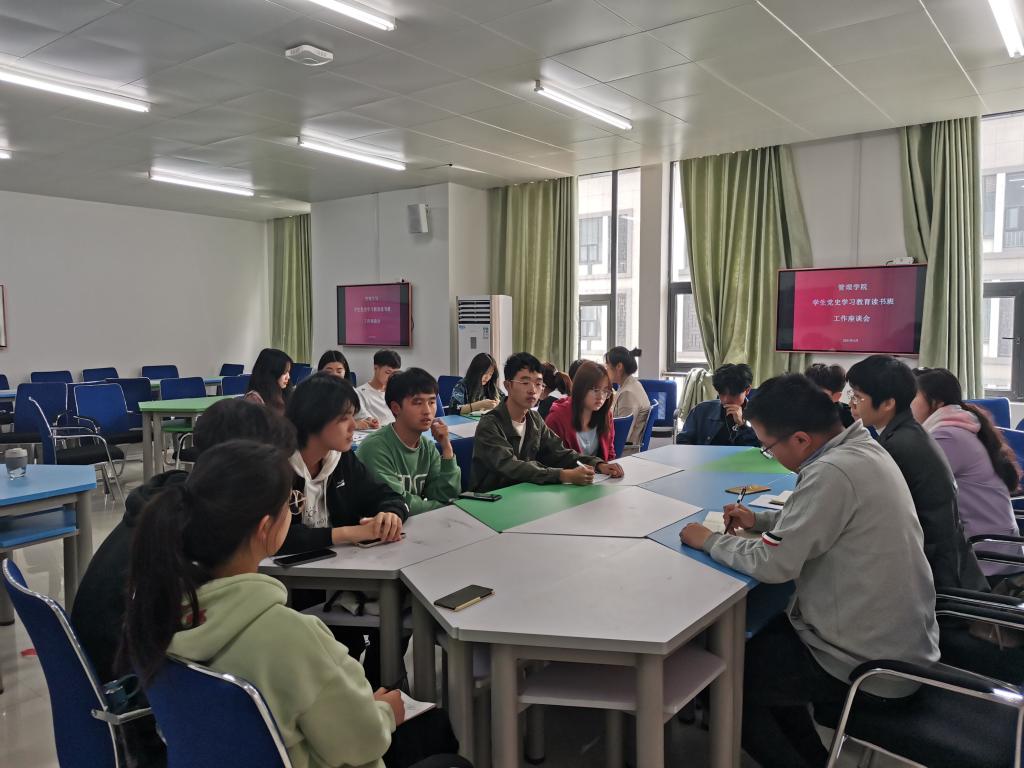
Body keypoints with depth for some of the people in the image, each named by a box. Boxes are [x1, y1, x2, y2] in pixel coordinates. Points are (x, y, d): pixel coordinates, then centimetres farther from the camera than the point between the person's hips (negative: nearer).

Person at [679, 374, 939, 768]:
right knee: (761, 644, 25)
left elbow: (772, 564, -26)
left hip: (871, 663, -9)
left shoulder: (832, 472, -30)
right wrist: (759, 520, 6)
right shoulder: (861, 448, 1)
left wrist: (709, 541, -10)